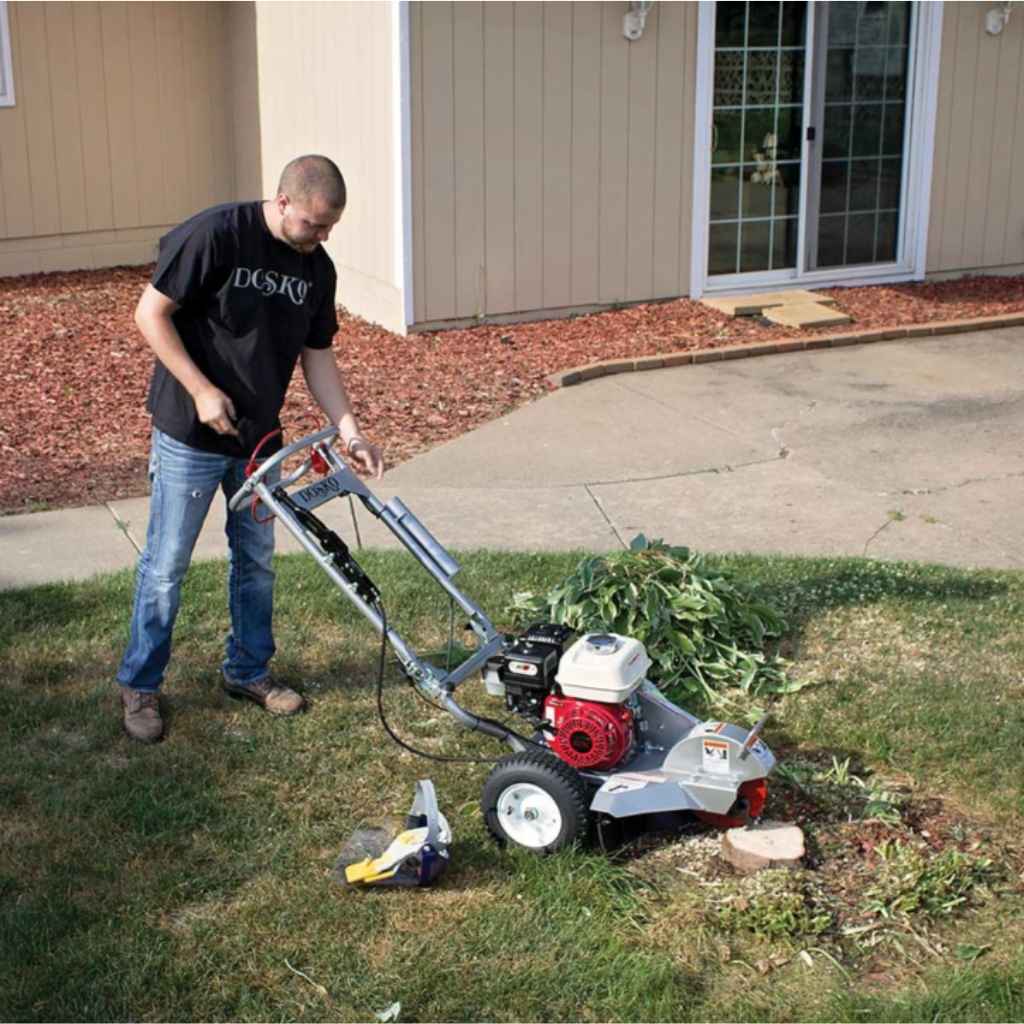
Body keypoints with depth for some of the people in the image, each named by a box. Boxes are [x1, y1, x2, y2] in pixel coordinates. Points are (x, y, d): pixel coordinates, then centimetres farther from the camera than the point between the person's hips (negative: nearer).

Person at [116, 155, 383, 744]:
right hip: (190, 434, -6)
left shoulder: (317, 268, 1)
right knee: (166, 565, 2)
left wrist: (350, 432, -4)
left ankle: (249, 671, 32)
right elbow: (151, 313, -16)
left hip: (259, 438, 6)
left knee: (256, 560, 15)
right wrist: (202, 391, -20)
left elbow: (318, 357, 7)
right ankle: (139, 685, 17)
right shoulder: (215, 235, -19)